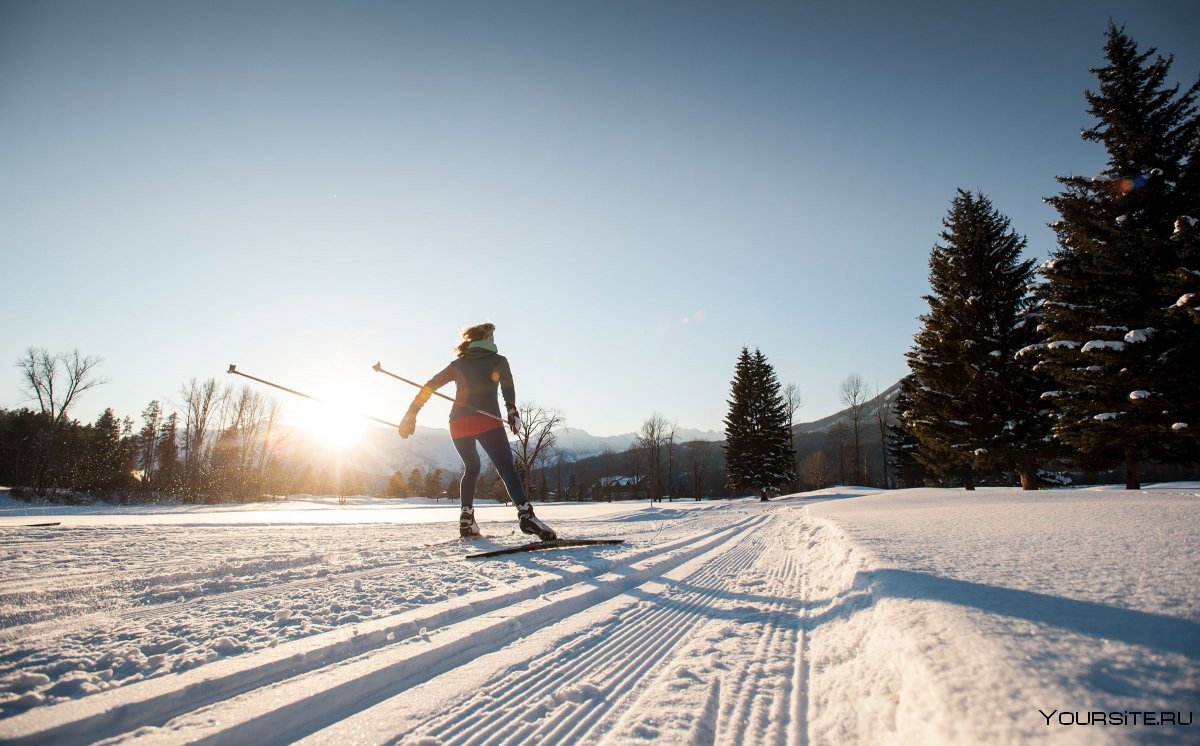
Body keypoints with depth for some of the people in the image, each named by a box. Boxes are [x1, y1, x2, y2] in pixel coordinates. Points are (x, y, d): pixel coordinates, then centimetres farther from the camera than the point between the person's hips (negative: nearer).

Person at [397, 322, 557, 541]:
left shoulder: (458, 364, 23)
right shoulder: (498, 360, 14)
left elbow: (429, 386, 17)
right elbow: (507, 385, -4)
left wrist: (411, 414, 18)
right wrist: (512, 411, -8)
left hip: (458, 423, 4)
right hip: (486, 421, -4)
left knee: (471, 468, 24)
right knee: (507, 468, -10)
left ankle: (466, 520, 15)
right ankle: (525, 513, -32)